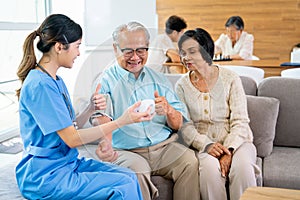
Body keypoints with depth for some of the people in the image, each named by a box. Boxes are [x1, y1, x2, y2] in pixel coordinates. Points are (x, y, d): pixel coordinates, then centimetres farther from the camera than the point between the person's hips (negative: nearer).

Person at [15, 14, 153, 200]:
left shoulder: (56, 80, 11)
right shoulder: (39, 85, -19)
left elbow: (68, 128, 10)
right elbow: (71, 139, -19)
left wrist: (91, 109, -7)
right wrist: (121, 121, -19)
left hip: (68, 162, 8)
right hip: (45, 176, -8)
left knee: (130, 176, -7)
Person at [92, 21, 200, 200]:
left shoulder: (159, 80, 17)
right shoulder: (106, 80, 6)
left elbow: (178, 125, 12)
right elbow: (101, 118, -12)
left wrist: (168, 110, -12)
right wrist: (104, 143, -35)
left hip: (165, 146, 3)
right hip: (126, 151, -3)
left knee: (191, 161, -24)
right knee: (137, 169, -33)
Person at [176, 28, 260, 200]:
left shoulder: (230, 79, 0)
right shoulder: (182, 85, 6)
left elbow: (240, 121, -5)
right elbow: (185, 125, -1)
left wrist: (228, 150, -21)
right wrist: (207, 145, -19)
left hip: (235, 141, 0)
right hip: (203, 144, 1)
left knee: (243, 166, -33)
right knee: (210, 167, -32)